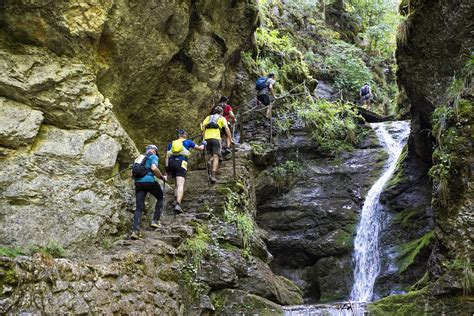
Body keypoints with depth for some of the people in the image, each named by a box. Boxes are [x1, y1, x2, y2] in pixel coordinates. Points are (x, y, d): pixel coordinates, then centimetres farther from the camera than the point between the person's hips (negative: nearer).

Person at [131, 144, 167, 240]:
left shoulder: (139, 158, 25)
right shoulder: (153, 157, 5)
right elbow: (154, 168, -15)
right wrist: (162, 177, -3)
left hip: (138, 182, 5)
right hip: (149, 181, -5)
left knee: (139, 208, 3)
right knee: (160, 198, 22)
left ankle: (135, 230, -13)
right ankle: (155, 220, 12)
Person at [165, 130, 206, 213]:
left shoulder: (171, 144, 24)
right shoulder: (187, 142, 17)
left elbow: (167, 157, 14)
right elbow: (200, 148, 25)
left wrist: (167, 168, 11)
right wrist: (203, 144, 46)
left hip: (171, 163, 4)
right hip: (181, 163, -4)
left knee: (176, 183, 23)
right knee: (180, 185, -16)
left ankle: (176, 200, 6)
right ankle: (178, 204, -33)